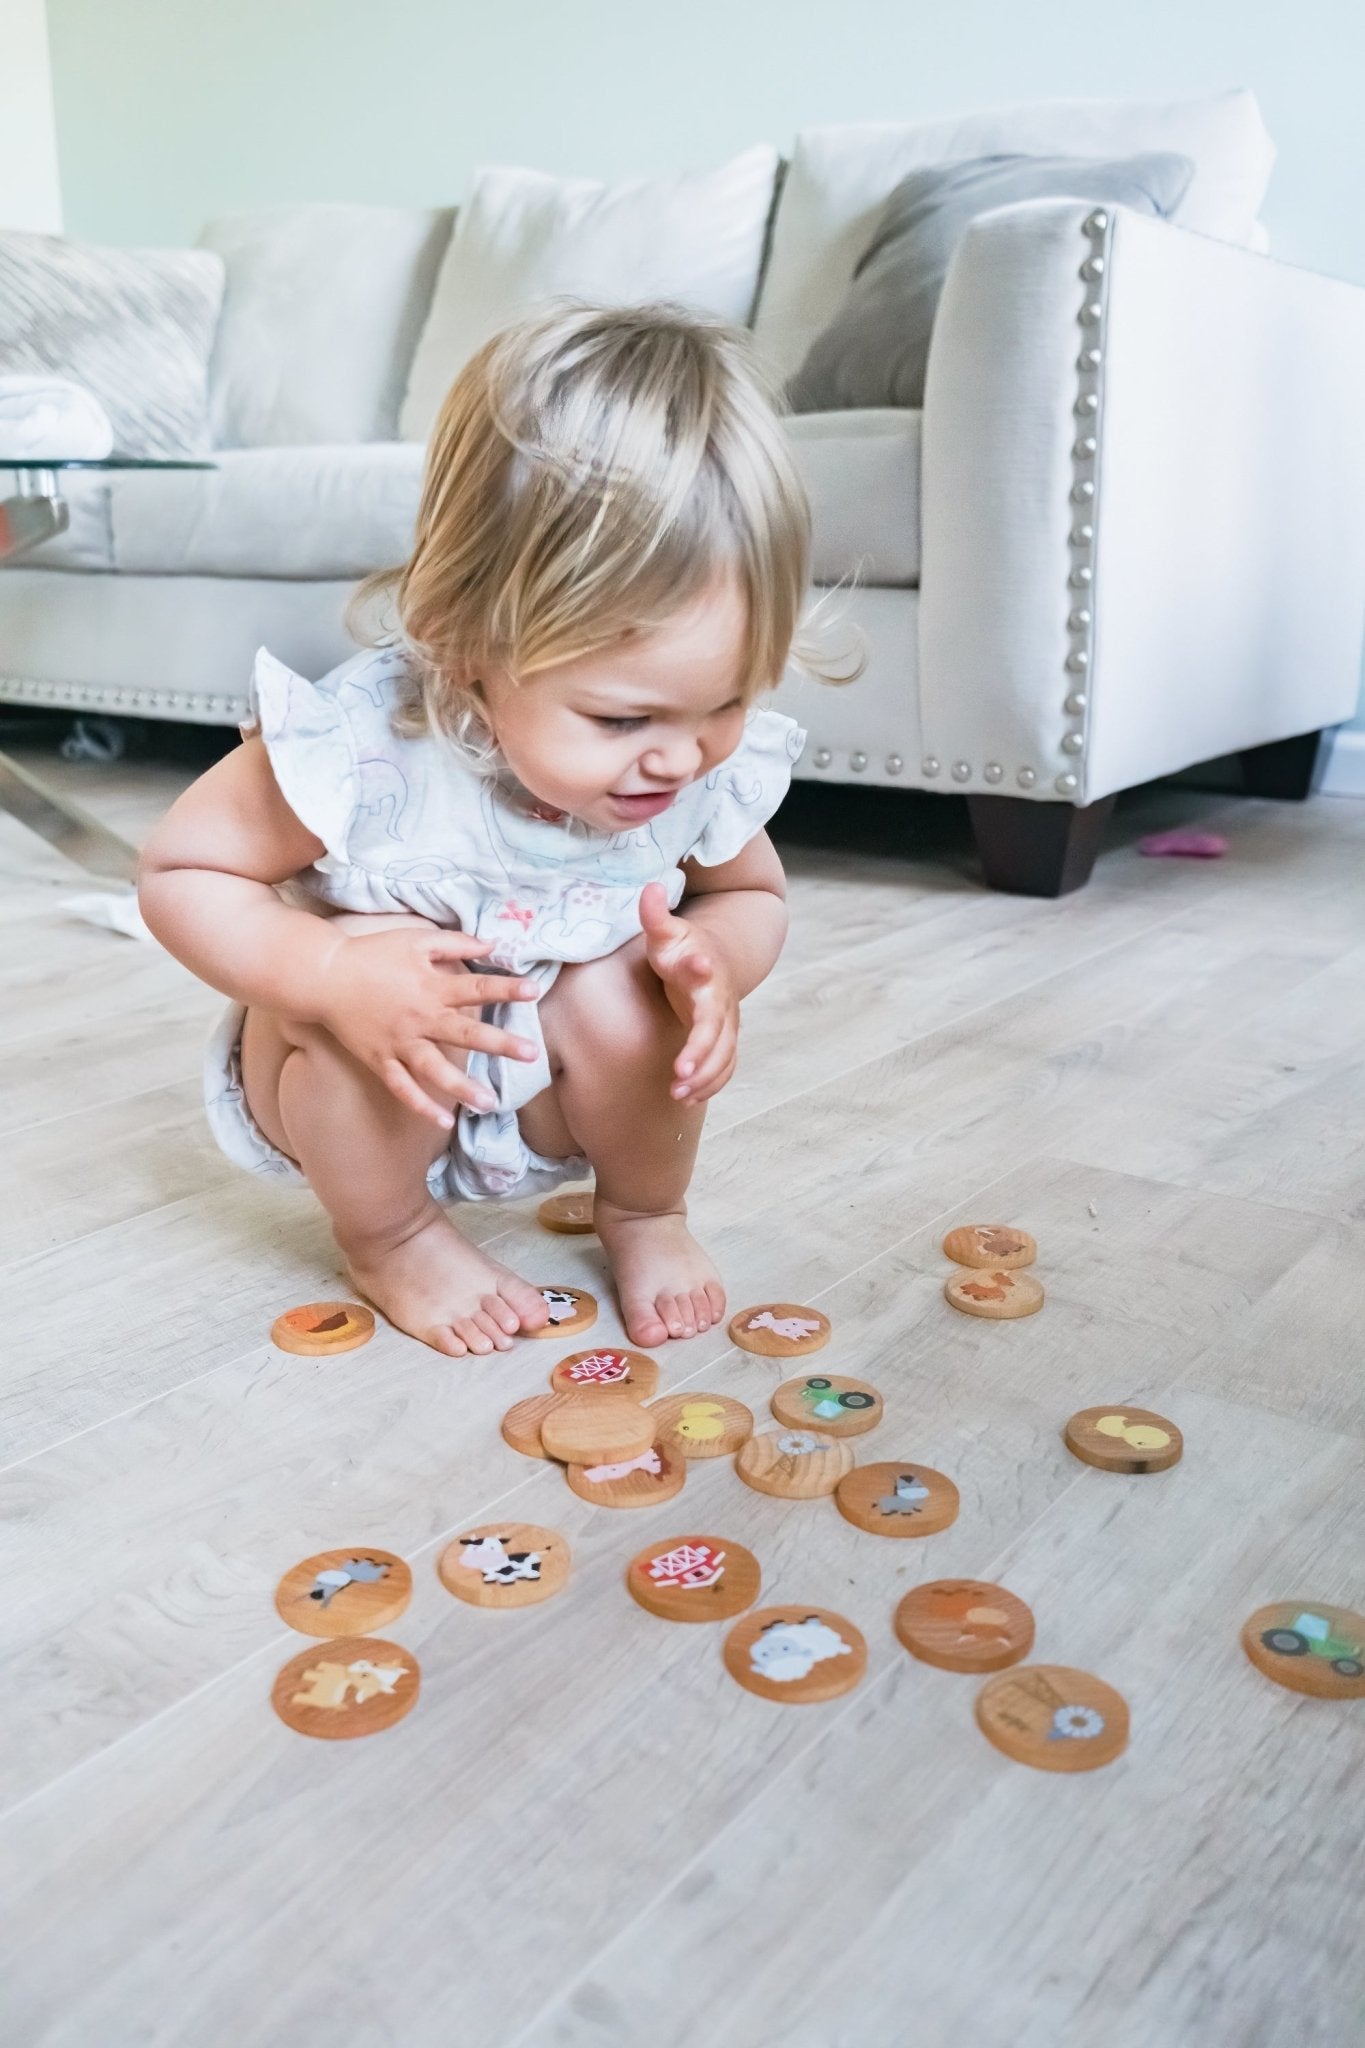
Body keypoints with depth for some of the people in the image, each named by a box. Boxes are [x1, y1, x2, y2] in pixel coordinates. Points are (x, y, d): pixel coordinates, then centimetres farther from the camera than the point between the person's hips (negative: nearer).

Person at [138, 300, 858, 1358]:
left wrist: (711, 955, -26)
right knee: (383, 970, -32)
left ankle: (645, 1212, 7)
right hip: (351, 1079, -2)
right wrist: (333, 975, -39)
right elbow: (179, 872, -21)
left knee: (622, 993, -26)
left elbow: (755, 898, 0)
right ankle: (389, 1239, -2)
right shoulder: (360, 747, -33)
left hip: (537, 1092, 3)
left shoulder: (715, 768, -21)